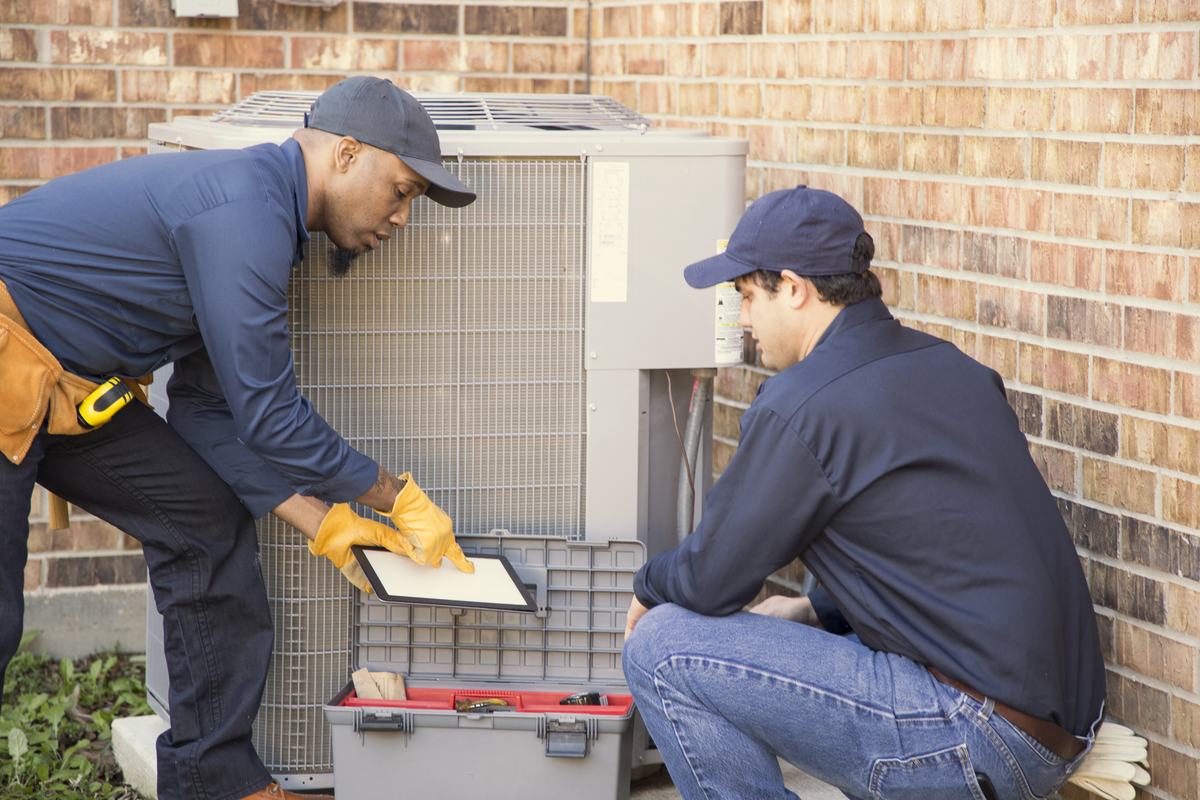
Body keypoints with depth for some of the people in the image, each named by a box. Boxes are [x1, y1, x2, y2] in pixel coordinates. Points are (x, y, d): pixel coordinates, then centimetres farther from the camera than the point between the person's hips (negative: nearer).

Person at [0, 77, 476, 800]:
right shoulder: (245, 214, -23)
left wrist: (321, 522, 5)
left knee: (206, 521, 8)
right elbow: (269, 415, -21)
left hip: (59, 386, 10)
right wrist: (401, 497, -9)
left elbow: (210, 413, 11)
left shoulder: (259, 206, 9)